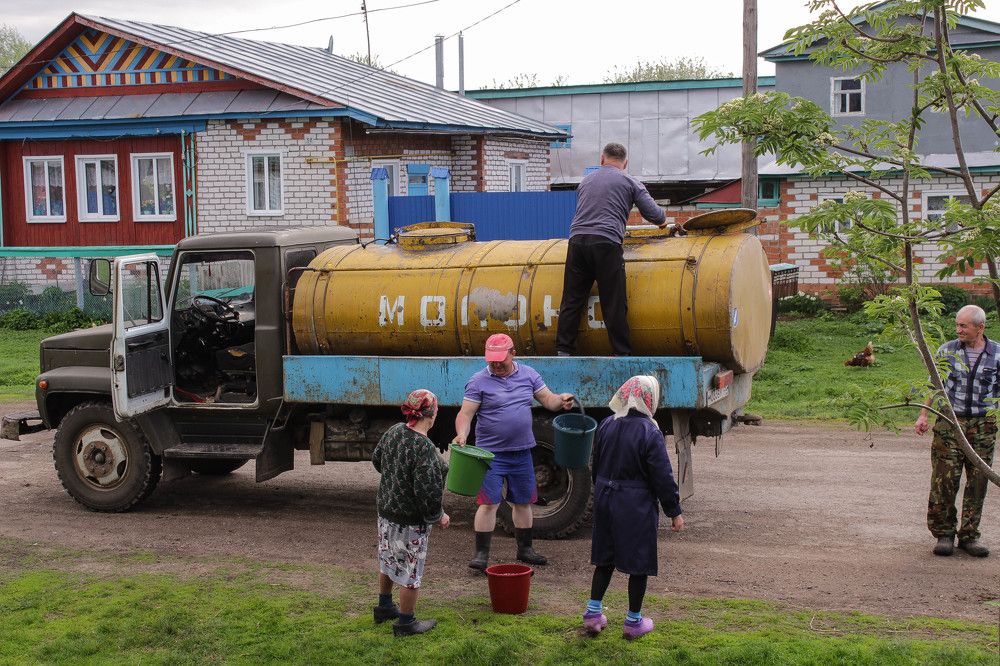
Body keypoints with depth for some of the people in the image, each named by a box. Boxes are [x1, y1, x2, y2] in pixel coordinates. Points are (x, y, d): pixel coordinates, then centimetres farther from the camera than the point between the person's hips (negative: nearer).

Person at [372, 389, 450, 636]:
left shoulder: (394, 432, -3)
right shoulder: (424, 449, -29)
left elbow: (376, 459, 15)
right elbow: (427, 492, -27)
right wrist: (438, 516, -10)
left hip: (385, 507, 8)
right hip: (410, 520, -8)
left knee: (388, 560, 25)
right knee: (410, 569, 7)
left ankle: (384, 607, 43)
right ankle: (406, 622, 21)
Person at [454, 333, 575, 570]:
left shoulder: (528, 375, 6)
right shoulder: (478, 381, -7)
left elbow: (548, 399, 9)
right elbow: (465, 413, -10)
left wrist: (561, 400, -13)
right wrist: (462, 435, -28)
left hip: (522, 452, 4)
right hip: (491, 453, -4)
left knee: (523, 502, 14)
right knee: (488, 503, -7)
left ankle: (525, 549, 29)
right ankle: (481, 553, 2)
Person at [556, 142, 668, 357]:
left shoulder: (586, 180, 25)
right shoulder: (629, 182, 11)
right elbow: (653, 214, 7)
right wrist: (663, 221, 30)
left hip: (577, 240, 4)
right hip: (606, 243, -4)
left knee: (572, 300, 7)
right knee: (614, 305, 0)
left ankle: (563, 350, 8)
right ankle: (622, 353, 4)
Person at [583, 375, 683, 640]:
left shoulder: (606, 425, 2)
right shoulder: (650, 433, -17)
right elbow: (663, 478, -14)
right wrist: (675, 512, -5)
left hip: (605, 500, 6)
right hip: (637, 507, -6)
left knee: (604, 558, 17)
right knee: (639, 562, 7)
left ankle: (593, 613, 18)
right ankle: (634, 622, 15)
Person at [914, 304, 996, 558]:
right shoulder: (946, 351, 4)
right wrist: (923, 415, 3)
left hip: (983, 426, 0)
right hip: (949, 424, 0)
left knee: (978, 483, 4)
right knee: (944, 480, -3)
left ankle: (969, 535, 16)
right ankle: (944, 534, 9)